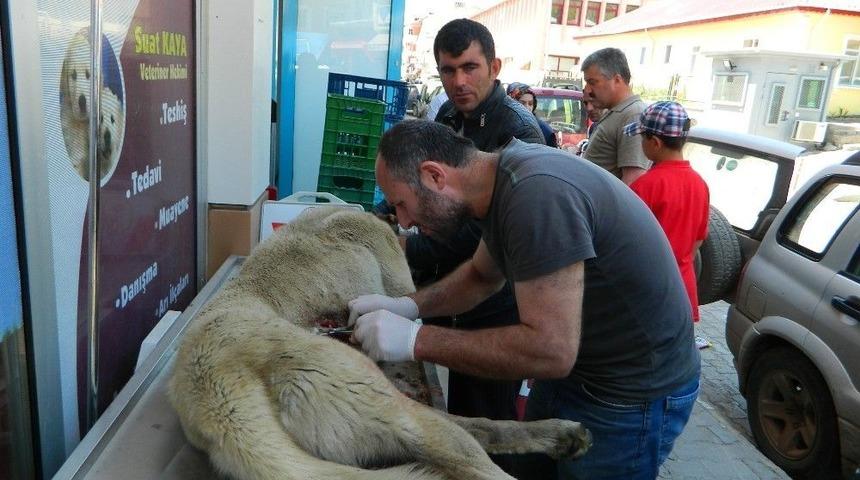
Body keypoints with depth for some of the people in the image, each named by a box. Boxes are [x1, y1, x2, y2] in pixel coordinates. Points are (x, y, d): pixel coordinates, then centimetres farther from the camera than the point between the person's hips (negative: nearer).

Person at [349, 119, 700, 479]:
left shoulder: (537, 195, -31)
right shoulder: (503, 181, -1)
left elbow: (550, 350, -34)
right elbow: (482, 275, 14)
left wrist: (416, 340, -27)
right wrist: (408, 305, -2)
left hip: (632, 395, -8)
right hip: (574, 368, 9)